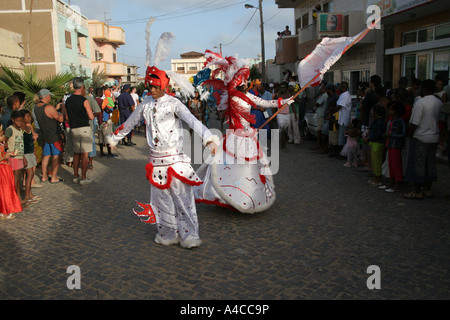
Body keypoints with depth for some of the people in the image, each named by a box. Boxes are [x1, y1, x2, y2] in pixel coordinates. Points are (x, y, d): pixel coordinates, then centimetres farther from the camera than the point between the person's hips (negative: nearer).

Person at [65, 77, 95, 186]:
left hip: (74, 129, 6)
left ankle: (75, 176, 20)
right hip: (84, 128, -6)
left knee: (76, 153, 15)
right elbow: (91, 117, -12)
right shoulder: (84, 100, -11)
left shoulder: (68, 100, 7)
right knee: (85, 154, -1)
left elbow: (67, 118, 11)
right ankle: (83, 178, 1)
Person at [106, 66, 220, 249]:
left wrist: (208, 138, -39)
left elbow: (192, 121, -24)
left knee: (182, 196, -3)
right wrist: (114, 137, 35)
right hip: (156, 160, 5)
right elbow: (130, 122, 24)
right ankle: (168, 234, 23)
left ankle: (189, 235, 8)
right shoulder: (146, 104, 9)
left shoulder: (173, 103, -8)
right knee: (161, 197, 10)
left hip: (175, 158, -5)